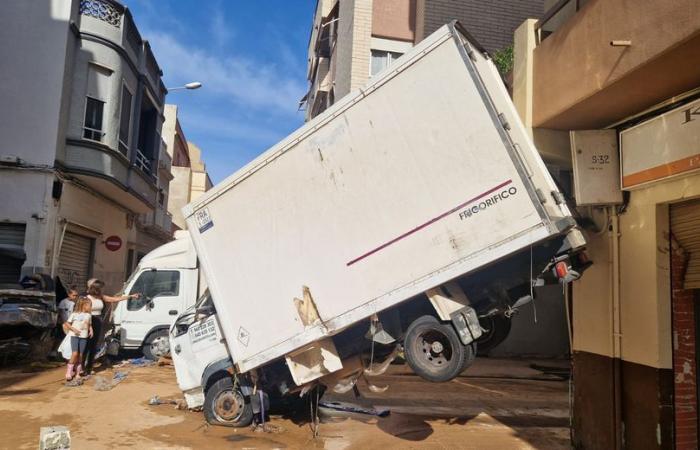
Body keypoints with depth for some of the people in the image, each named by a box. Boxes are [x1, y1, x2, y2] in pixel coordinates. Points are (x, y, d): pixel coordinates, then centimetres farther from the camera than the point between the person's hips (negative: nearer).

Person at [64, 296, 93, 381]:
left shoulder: (89, 315, 8)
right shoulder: (74, 314, -4)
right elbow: (67, 323, 0)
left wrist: (91, 330, -3)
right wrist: (73, 329, -13)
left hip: (84, 337, 4)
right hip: (74, 336, -4)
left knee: (80, 355, 4)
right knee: (75, 353, -14)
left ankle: (78, 372, 16)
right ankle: (69, 372, -3)